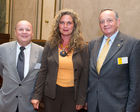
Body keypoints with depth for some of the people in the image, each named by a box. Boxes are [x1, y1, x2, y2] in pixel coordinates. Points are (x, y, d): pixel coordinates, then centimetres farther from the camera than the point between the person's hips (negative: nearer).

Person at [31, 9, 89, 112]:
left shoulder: (82, 47, -2)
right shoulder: (50, 44, 0)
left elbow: (84, 75, 0)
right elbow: (43, 71, 2)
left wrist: (81, 100, 0)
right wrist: (37, 96, -2)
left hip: (72, 94, 0)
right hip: (52, 92, 1)